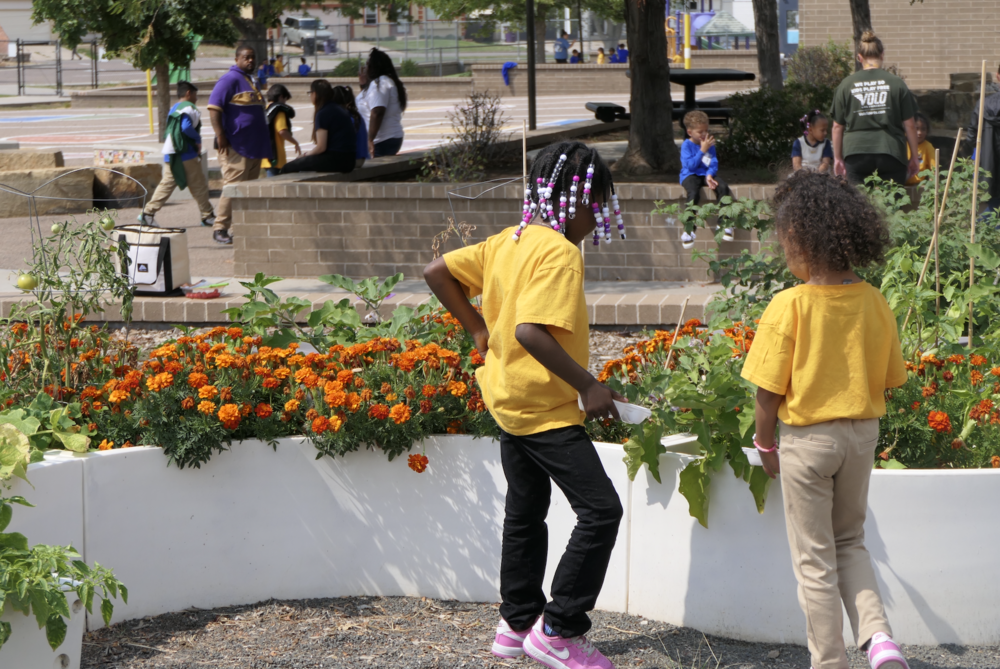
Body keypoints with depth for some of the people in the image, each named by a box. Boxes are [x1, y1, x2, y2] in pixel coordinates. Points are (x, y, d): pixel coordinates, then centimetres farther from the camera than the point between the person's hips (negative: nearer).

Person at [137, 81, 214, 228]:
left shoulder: (173, 109, 19)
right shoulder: (189, 108, -8)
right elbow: (186, 127, -25)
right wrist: (198, 140, -10)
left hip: (169, 156, 8)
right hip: (187, 155, -8)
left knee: (166, 184, 6)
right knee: (199, 186, 3)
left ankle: (148, 212, -5)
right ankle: (207, 216, 10)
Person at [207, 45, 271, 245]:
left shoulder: (250, 82, 21)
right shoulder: (230, 79, -7)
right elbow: (214, 106, -16)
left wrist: (264, 144, 24)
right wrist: (220, 135, -23)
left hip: (254, 147, 9)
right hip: (236, 147, -9)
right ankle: (220, 228, -7)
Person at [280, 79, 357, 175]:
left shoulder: (323, 113, -11)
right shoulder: (339, 109, 17)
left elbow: (321, 147, -14)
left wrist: (305, 155, 3)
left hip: (335, 160, -10)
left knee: (287, 169, -5)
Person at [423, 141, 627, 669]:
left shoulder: (508, 242, 7)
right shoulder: (559, 252, -20)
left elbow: (437, 272, 11)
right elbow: (531, 330, -30)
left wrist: (478, 329, 15)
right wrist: (588, 385, -24)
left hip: (511, 402, 10)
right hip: (546, 407, -10)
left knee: (525, 512, 19)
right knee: (601, 509, -8)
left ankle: (517, 624, 29)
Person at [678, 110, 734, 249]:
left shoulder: (709, 144, 9)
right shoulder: (687, 145, -5)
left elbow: (714, 163, 4)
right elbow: (691, 165, -16)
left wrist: (709, 175, -16)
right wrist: (702, 150, -18)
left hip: (707, 175, 5)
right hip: (691, 175, -5)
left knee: (723, 187, -23)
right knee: (694, 193, -35)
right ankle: (689, 231, -32)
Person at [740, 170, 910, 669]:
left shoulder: (790, 305, -18)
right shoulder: (874, 303, -4)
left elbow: (769, 389, -14)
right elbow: (889, 379, 4)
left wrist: (765, 443, 2)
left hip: (808, 439, -5)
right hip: (862, 434, 5)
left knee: (815, 558, 8)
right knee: (850, 541, 22)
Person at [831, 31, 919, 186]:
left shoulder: (846, 85, 3)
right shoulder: (896, 83, 2)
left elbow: (837, 126, 7)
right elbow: (909, 125, 4)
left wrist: (837, 158, 18)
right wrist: (914, 157, 14)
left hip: (856, 152, 1)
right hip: (890, 151, -1)